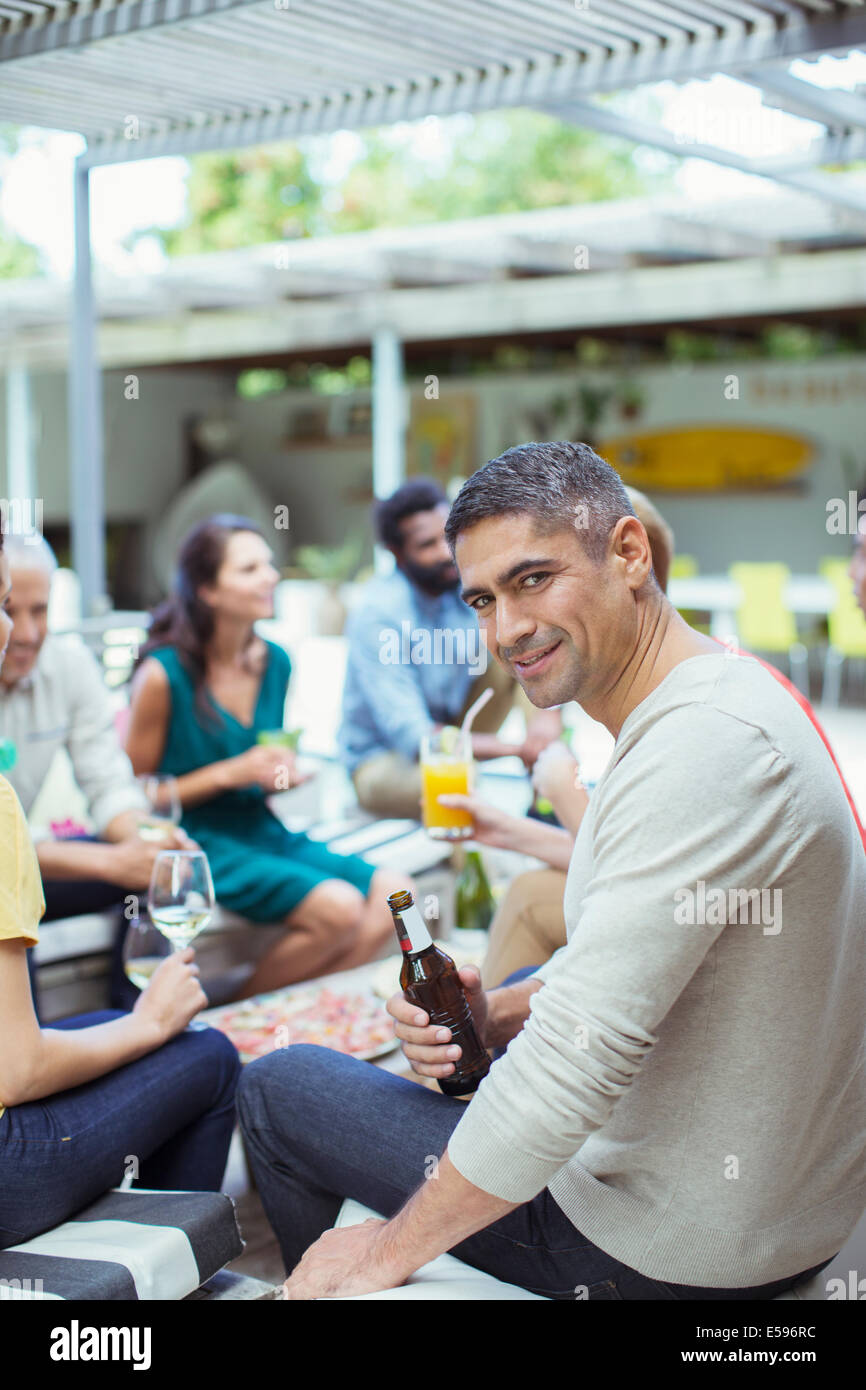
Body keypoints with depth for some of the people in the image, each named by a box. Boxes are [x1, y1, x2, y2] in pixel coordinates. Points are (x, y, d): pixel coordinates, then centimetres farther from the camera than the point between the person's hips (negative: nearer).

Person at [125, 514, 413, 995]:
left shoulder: (275, 662, 6)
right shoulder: (163, 674, -13)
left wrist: (282, 774, -2)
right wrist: (229, 773, -17)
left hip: (262, 830, 7)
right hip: (196, 844, -7)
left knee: (392, 893, -13)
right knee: (338, 909, -25)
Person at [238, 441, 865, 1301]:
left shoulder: (704, 749, -29)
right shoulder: (718, 700, 5)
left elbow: (579, 1060, -31)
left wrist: (388, 1250, -18)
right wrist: (496, 1014, -3)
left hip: (676, 1252, -9)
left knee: (280, 1086, 5)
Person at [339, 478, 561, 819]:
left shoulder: (469, 580, -10)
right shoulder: (376, 613, -26)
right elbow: (412, 737, -30)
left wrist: (547, 711, -31)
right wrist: (514, 749, -39)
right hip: (384, 759, -7)